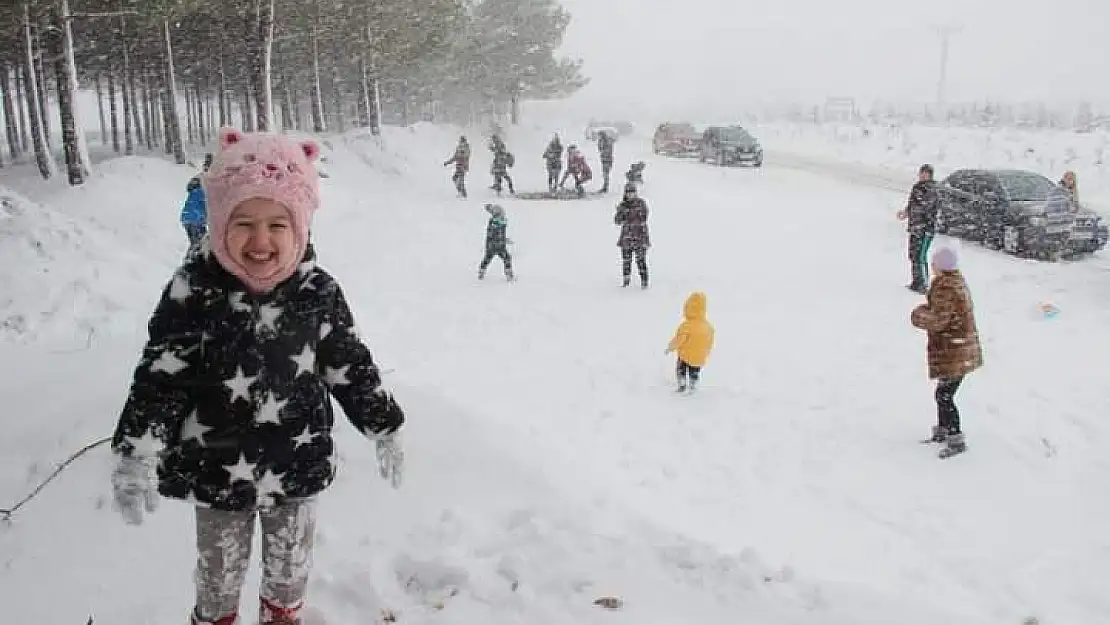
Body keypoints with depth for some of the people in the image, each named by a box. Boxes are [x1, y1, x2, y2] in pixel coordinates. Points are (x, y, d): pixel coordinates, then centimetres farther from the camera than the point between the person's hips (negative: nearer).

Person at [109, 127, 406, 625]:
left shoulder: (317, 291, -12)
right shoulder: (193, 291, -18)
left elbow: (350, 365, -1)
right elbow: (159, 376, -13)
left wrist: (385, 428, 4)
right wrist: (136, 454, -21)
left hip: (297, 467, 2)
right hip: (218, 470, -1)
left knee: (290, 566, 23)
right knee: (219, 573, 20)